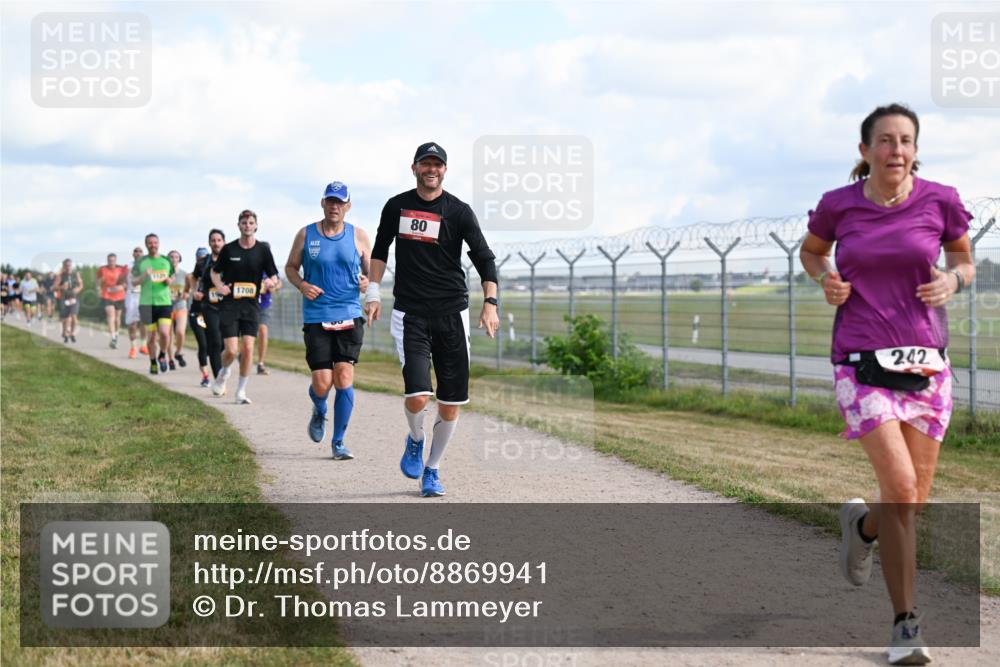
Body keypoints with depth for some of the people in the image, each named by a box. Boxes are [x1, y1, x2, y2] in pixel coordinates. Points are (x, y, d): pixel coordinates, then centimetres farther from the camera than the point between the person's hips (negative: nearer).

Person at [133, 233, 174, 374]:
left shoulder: (166, 261, 10)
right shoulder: (141, 262, 4)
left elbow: (172, 277, 21)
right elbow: (134, 281, 3)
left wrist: (169, 280, -2)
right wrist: (144, 276, -15)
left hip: (164, 301, 1)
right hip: (146, 303, -1)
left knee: (164, 333, -14)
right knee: (152, 335, 2)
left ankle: (162, 355, 14)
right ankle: (153, 362, 21)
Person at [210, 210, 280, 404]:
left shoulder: (263, 249, 1)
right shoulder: (229, 249, 1)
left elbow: (273, 276, 5)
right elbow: (214, 271, 14)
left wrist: (270, 282, -18)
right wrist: (219, 286, -5)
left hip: (251, 306, 1)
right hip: (230, 305, -1)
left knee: (248, 348, -7)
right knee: (231, 350, -8)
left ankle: (241, 391, 6)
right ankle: (224, 372, 26)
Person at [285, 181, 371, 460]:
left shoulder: (358, 236, 5)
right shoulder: (306, 234, 4)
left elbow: (371, 272, 11)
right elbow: (290, 267, 14)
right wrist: (302, 285, -7)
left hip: (349, 317, 0)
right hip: (316, 318, 0)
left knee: (344, 377, -10)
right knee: (322, 383, -6)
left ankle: (338, 441, 2)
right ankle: (319, 412, 32)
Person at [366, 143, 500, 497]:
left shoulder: (459, 211, -1)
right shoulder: (397, 207, 6)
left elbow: (484, 258, -6)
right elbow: (380, 250, 20)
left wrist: (490, 303, -18)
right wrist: (373, 293, 12)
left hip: (452, 314, 0)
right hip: (410, 315, 0)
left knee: (451, 400, 1)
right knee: (417, 395, -16)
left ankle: (432, 470, 19)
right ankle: (415, 440, 17)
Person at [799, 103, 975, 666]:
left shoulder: (940, 200, -1)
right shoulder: (838, 205, -1)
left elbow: (965, 260, 14)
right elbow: (811, 251, 19)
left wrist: (953, 280, -8)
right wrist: (826, 279, -2)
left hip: (926, 363, 2)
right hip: (862, 361, -2)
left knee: (915, 498, 6)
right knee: (900, 486, -17)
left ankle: (863, 525, 44)